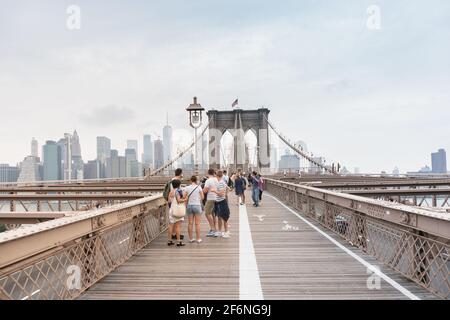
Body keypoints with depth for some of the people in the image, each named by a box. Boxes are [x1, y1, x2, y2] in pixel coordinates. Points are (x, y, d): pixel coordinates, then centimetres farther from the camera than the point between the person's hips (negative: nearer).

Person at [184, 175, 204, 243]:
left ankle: (190, 238, 13)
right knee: (197, 223, 4)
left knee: (190, 223, 8)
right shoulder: (199, 187, -5)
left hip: (189, 205, 2)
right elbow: (202, 197, -4)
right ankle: (198, 238, 8)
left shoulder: (187, 188, -1)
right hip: (197, 205, -2)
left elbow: (186, 198, -2)